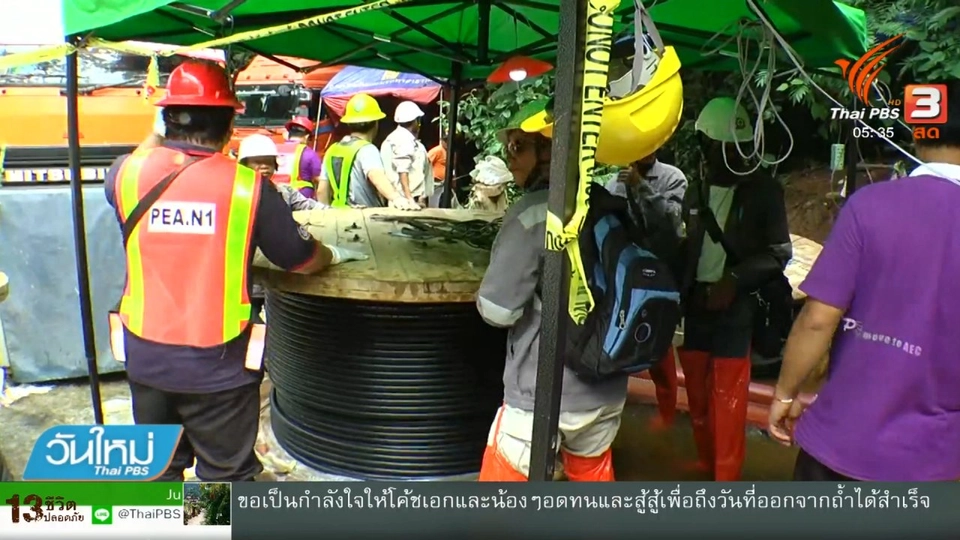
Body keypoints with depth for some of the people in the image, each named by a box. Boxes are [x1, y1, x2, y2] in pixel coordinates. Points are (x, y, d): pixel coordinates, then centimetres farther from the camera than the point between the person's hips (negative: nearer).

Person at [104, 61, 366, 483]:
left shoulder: (130, 173, -6)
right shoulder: (247, 184, -15)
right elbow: (301, 259, -5)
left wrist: (157, 136, 31)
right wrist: (335, 255, 15)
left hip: (146, 357, 4)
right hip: (217, 364, -3)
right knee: (226, 476, 14)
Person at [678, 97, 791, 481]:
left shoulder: (763, 192, 0)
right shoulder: (694, 193, 10)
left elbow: (779, 252, -3)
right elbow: (682, 250, 11)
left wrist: (734, 279, -16)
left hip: (736, 312, -4)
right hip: (693, 309, 4)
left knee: (728, 402, -3)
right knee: (698, 397, 13)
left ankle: (725, 479, 8)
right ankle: (704, 464, 31)